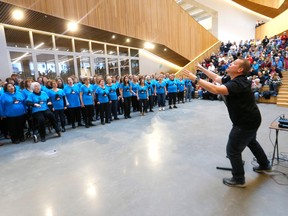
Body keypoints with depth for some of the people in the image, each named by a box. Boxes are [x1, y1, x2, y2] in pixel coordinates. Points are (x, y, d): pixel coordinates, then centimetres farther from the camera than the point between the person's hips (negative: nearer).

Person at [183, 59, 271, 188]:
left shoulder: (237, 83, -30)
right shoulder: (232, 79, -1)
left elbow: (215, 90, -47)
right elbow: (216, 78, 12)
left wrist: (195, 79, -45)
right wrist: (201, 68, 12)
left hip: (246, 122, -11)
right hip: (250, 118, 11)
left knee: (232, 150, 0)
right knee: (251, 142, 31)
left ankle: (238, 180, 19)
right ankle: (265, 165, 54)